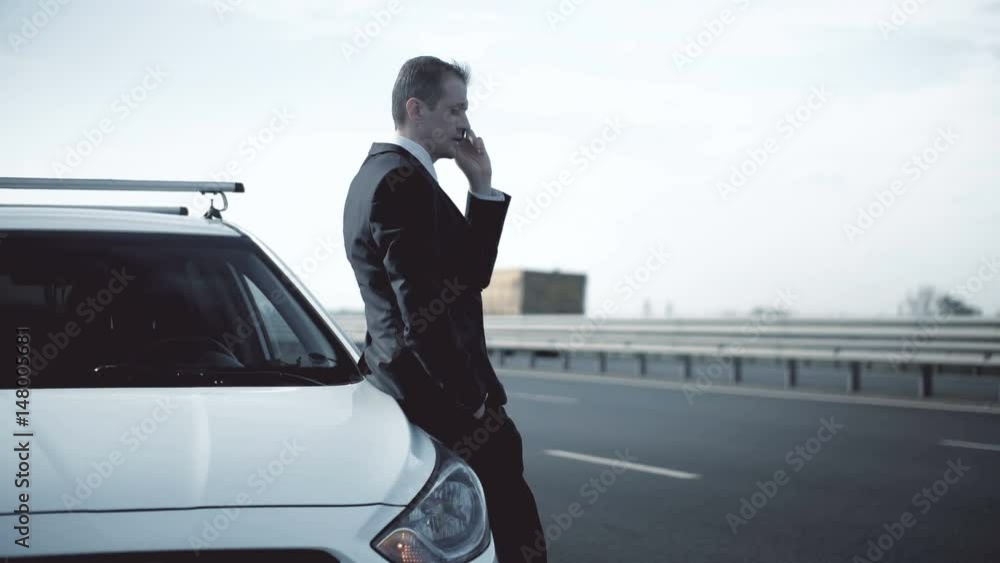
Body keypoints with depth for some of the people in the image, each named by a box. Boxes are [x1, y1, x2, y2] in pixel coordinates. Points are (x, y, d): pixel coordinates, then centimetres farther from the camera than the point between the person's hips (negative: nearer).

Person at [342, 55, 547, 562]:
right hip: (438, 394, -11)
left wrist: (481, 186, 7)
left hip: (399, 386, 11)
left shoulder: (379, 173, 17)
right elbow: (422, 307, -21)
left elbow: (469, 275, 16)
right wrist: (472, 400, -15)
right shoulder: (404, 181, -15)